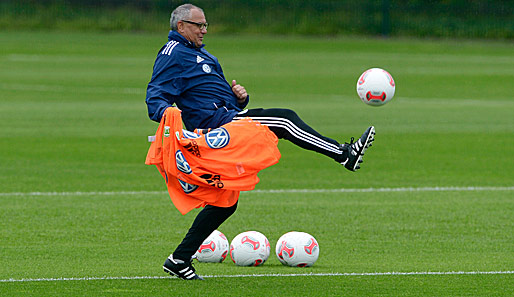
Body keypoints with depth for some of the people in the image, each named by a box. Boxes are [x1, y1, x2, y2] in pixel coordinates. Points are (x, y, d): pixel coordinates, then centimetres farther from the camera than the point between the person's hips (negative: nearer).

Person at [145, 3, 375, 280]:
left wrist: (240, 96, 6)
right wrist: (166, 112, -35)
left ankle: (180, 259, 14)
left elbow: (227, 99, 30)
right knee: (284, 119, -19)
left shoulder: (200, 55, 29)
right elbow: (155, 98, -13)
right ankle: (344, 154, -23)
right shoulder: (173, 54, -1)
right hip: (216, 121, -10)